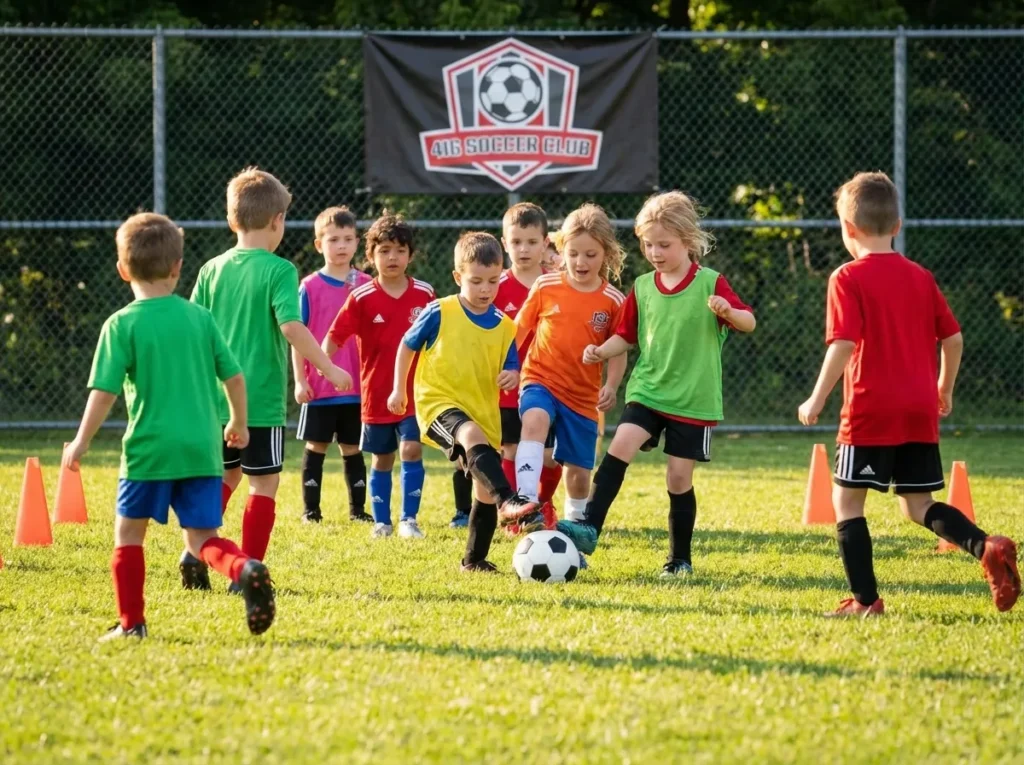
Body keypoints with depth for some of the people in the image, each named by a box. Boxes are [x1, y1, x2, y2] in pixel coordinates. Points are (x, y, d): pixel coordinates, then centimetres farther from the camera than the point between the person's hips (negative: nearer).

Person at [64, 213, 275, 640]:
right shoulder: (200, 318, 6)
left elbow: (104, 393, -10)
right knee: (203, 538, 7)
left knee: (128, 533, 13)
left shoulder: (122, 325, -6)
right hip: (202, 449, 3)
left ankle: (131, 623, 14)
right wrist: (238, 424, 26)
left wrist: (80, 443, 0)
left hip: (149, 449, -3)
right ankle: (245, 569, -23)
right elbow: (234, 377, 10)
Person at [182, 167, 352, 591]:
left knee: (225, 476, 21)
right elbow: (291, 326, -20)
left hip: (218, 399, 5)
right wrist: (328, 368, -13)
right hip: (261, 401, -5)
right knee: (264, 484, 4)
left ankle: (195, 550, 5)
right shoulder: (278, 270, -10)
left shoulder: (213, 270, 5)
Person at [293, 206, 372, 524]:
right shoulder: (310, 288, -3)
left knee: (352, 448, 9)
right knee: (316, 447, 4)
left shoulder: (366, 286, 3)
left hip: (356, 386, 2)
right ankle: (310, 509, 10)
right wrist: (299, 380, -7)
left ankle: (358, 508, 16)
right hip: (319, 387, -2)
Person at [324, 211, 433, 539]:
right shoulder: (362, 299, -6)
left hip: (415, 392, 0)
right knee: (382, 459, 11)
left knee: (411, 449, -14)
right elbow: (334, 336, -11)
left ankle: (409, 520, -5)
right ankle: (381, 522, 24)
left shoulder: (424, 294, 0)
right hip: (377, 393, 0)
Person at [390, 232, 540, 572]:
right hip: (438, 402, -5)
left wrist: (512, 377, -13)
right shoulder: (439, 313, -6)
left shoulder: (504, 327, 4)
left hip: (483, 412, 5)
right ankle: (509, 500, -53)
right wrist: (399, 389, 9)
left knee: (485, 489, 7)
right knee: (474, 437, -37)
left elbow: (510, 368, 11)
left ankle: (475, 559, 24)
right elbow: (407, 346, 6)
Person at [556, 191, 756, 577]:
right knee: (620, 445, -20)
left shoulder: (710, 283, -6)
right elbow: (627, 336, 14)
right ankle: (588, 527, -23)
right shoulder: (643, 288, 6)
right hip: (647, 391, 3)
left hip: (694, 400, -3)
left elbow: (748, 322, -9)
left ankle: (680, 558, 16)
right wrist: (601, 352, -5)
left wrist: (728, 311, -30)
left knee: (679, 477, 1)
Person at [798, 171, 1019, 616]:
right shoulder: (920, 278, 11)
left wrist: (817, 400, -13)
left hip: (870, 412, -6)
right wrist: (944, 390, 27)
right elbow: (953, 338, 12)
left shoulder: (848, 279, -7)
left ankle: (865, 600, 1)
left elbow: (843, 344, -18)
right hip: (920, 412, 6)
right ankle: (988, 548, -10)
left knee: (847, 500, 6)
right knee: (917, 506, 13)